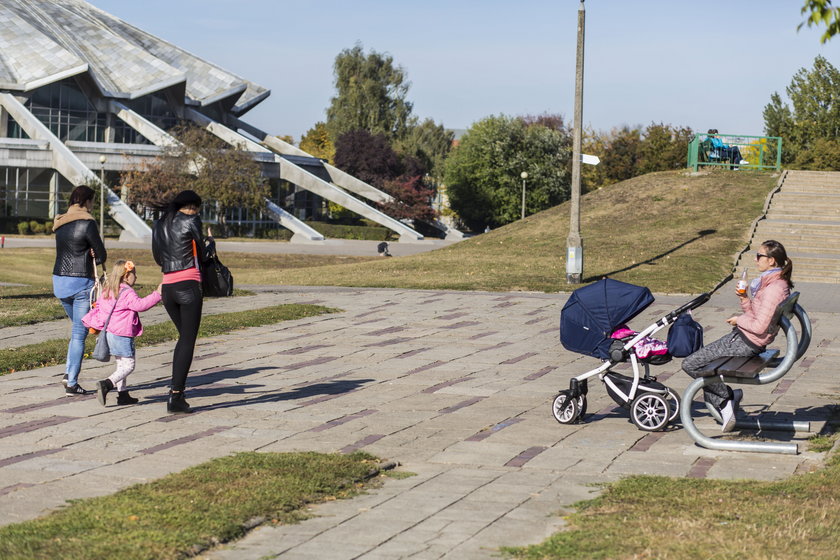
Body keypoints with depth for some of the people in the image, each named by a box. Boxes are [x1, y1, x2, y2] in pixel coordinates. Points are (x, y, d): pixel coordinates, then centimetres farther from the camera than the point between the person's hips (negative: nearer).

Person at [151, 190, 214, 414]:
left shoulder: (159, 225, 15)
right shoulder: (191, 221, -4)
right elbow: (203, 256, 3)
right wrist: (211, 241, 22)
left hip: (167, 288, 6)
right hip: (189, 286, -6)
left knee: (184, 337, 22)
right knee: (188, 341, -2)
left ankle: (176, 390, 18)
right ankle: (176, 396, -7)